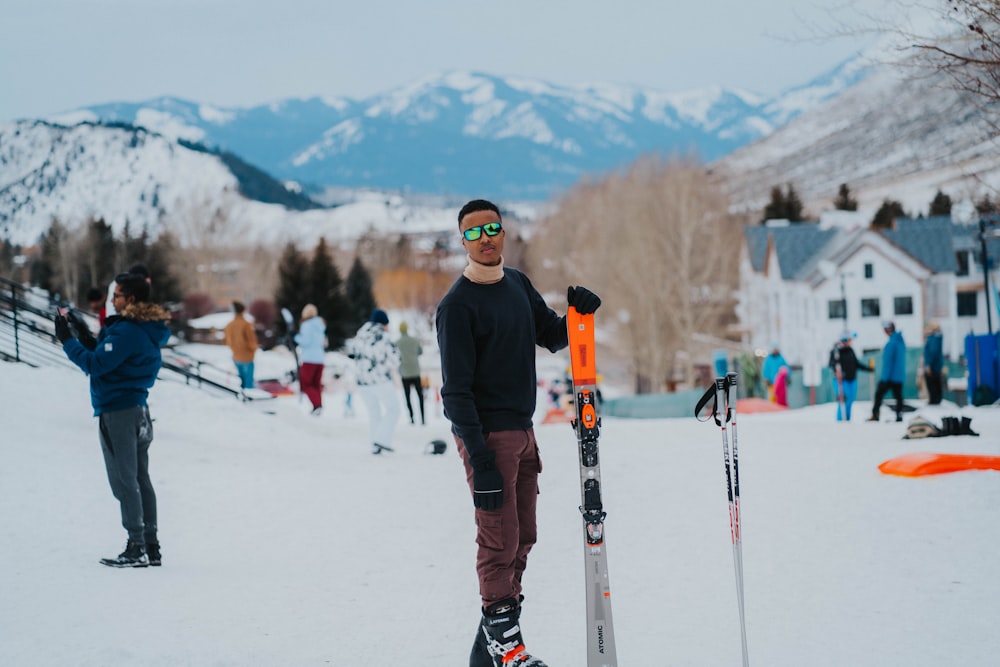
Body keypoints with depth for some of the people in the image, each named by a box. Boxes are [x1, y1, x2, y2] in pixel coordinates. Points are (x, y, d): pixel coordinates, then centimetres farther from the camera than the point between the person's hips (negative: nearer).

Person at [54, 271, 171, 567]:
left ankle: (137, 548, -4)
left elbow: (96, 364, -19)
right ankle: (151, 546, 15)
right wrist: (92, 340, 8)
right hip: (138, 410, 10)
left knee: (124, 481, -5)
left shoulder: (126, 332, -18)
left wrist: (67, 340, -11)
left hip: (117, 412, -10)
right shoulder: (147, 329, 11)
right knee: (140, 479, 12)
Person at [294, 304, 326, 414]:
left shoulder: (307, 325, -9)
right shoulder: (320, 325, 14)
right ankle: (318, 407, 7)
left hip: (309, 359, -7)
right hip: (320, 358, 7)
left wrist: (297, 337, 0)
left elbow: (306, 341, -17)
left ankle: (317, 404, -20)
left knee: (306, 384, -3)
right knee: (316, 384, 12)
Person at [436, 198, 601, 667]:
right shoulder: (457, 305, -13)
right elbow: (456, 390, -16)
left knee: (522, 537, 10)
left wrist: (577, 314, -4)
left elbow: (552, 338, 19)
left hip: (522, 431, 8)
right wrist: (480, 461, -21)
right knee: (500, 539, -8)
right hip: (487, 434, -8)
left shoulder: (518, 284, 11)